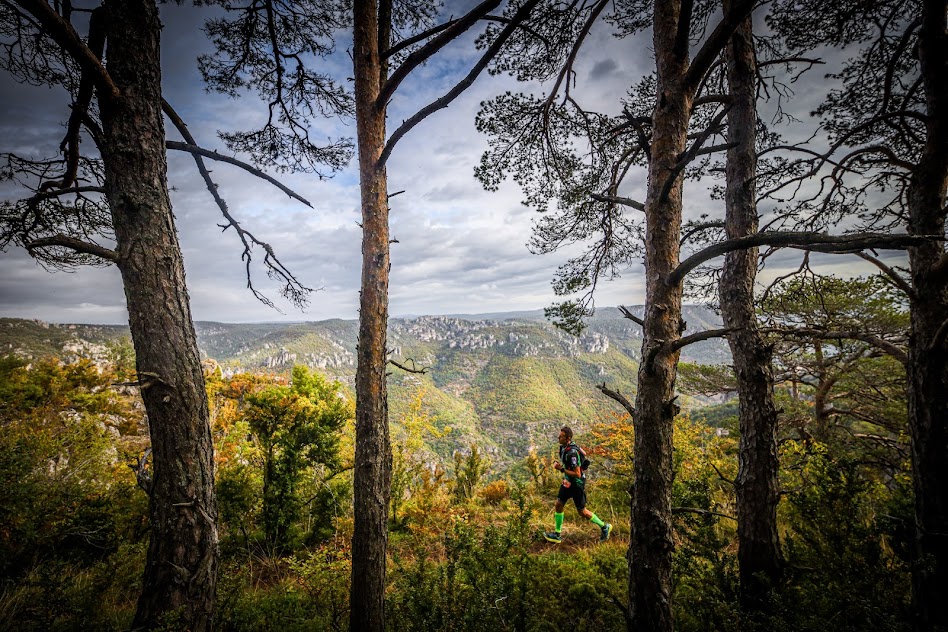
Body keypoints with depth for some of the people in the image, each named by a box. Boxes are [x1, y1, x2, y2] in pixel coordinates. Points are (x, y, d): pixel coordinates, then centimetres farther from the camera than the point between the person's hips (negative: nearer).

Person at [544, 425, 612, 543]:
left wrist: (561, 469, -29)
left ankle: (604, 527, 27)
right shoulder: (564, 446, -3)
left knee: (582, 511, 7)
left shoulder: (572, 453, -31)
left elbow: (577, 474, -30)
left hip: (577, 484, -9)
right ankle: (557, 535, 20)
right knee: (558, 505, 8)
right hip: (568, 481, 9)